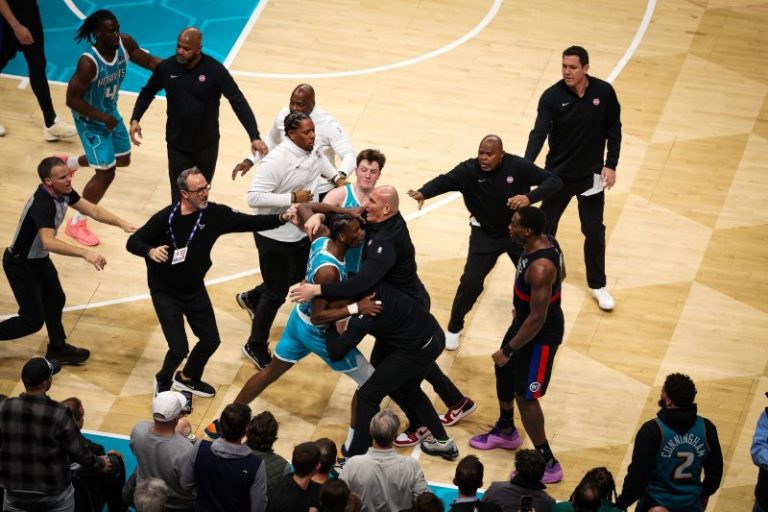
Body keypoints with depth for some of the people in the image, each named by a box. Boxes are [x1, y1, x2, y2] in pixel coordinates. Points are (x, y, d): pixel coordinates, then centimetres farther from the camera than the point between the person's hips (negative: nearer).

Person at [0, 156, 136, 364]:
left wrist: (123, 224, -17)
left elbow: (93, 210, -4)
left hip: (40, 260, 9)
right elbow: (48, 242, -50)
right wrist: (85, 253, -59)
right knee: (33, 320, -2)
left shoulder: (64, 192, -10)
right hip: (20, 265, -9)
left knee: (55, 301, 19)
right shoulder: (42, 204, -37)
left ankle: (58, 349, 37)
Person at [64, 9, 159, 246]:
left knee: (122, 160, 24)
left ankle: (70, 163, 50)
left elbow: (149, 61, -2)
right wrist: (102, 118, -27)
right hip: (91, 120, -8)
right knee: (106, 173, -7)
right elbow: (72, 99, -30)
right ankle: (77, 224, 12)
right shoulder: (88, 63, -35)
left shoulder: (125, 44, -17)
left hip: (110, 112, 8)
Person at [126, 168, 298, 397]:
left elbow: (250, 222, -9)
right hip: (165, 293, -5)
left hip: (195, 290, 5)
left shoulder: (215, 214, -13)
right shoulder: (165, 218, -23)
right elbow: (133, 242, -17)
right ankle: (163, 381, 24)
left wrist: (282, 218, -24)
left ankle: (188, 378, 41)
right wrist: (150, 251, -39)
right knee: (179, 348, -10)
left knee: (211, 341, 11)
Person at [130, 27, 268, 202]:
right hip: (177, 146, 0)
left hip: (206, 146, 0)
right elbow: (148, 93, 9)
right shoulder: (166, 67, -10)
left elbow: (239, 103, -15)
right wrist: (135, 119, -4)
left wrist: (255, 137, -23)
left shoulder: (215, 70, -16)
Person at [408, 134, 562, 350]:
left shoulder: (518, 166, -21)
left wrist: (530, 197, -39)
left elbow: (554, 181, -21)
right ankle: (454, 328, 15)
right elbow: (444, 181, -31)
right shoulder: (468, 170, -21)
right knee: (471, 282, -7)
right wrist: (423, 193, -53)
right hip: (485, 235, -1)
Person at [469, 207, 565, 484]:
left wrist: (508, 350, -21)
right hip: (527, 318, 10)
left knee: (525, 396, -1)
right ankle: (505, 431, 50)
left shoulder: (540, 269, -37)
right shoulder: (545, 241, -9)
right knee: (503, 370, 27)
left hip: (541, 333, -10)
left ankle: (547, 464, 12)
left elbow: (537, 319, -31)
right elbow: (560, 273, 12)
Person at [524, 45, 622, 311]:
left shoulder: (604, 92, -11)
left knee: (594, 231, 9)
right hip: (558, 174, -1)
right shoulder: (552, 97, -17)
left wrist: (611, 165, -5)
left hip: (591, 175, 1)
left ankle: (597, 285, 25)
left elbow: (614, 129, 0)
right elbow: (538, 133, -25)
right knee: (545, 228, 10)